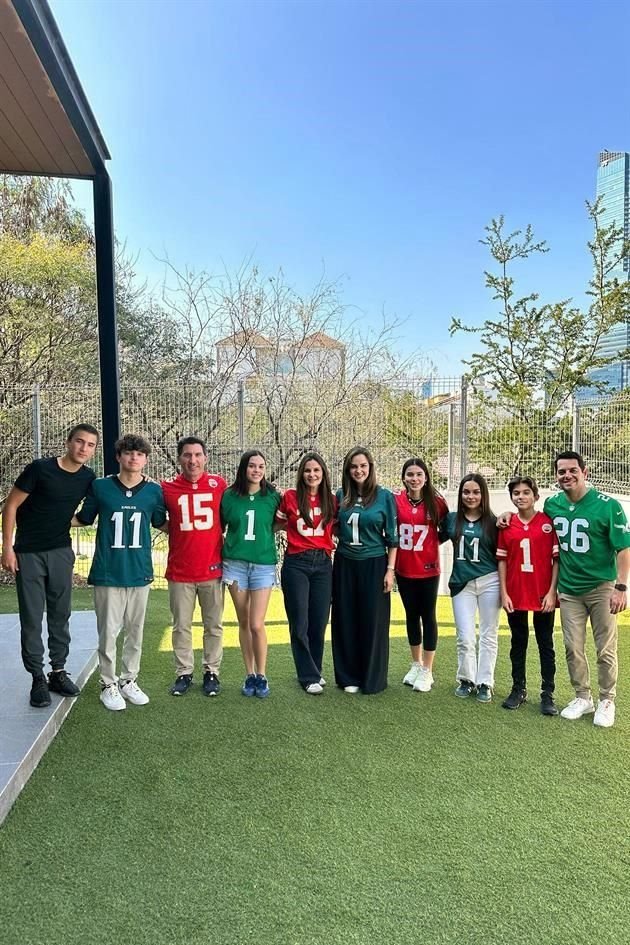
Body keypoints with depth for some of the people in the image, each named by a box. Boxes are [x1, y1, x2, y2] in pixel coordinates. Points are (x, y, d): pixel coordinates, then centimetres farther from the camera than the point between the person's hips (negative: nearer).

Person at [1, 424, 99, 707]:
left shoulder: (88, 478, -2)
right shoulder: (40, 469, -16)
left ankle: (58, 672, 22)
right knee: (31, 617, 1)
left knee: (60, 615, 9)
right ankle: (38, 679, 12)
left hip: (61, 553, 4)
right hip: (28, 554, -4)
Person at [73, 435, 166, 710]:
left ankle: (129, 680, 29)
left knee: (135, 631, 12)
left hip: (140, 572, 2)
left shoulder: (154, 491, 1)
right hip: (108, 573, -2)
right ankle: (108, 685, 21)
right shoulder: (100, 487, -2)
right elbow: (83, 519, 11)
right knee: (108, 631, 4)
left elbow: (161, 523, 16)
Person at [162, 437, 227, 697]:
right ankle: (184, 673, 25)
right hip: (180, 571, 0)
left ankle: (211, 672, 24)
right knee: (181, 626, 10)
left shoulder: (219, 484, -1)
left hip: (213, 569, 0)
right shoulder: (167, 488, -2)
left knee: (214, 626, 10)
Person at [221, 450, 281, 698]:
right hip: (235, 563, 1)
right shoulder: (229, 496, 1)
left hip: (263, 564, -1)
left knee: (257, 625, -5)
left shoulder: (273, 497, -1)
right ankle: (249, 675, 23)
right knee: (244, 623, 9)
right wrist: (219, 553, 2)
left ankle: (261, 676, 13)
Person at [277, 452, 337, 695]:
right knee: (299, 624, 1)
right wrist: (299, 532, 1)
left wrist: (326, 542, 2)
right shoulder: (290, 496, -3)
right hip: (296, 563, -3)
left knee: (319, 622, 9)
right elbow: (279, 523, 10)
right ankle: (309, 676, 14)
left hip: (323, 563, 3)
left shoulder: (331, 500, 6)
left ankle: (314, 670, 27)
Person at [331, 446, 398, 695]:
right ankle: (349, 677, 20)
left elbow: (392, 536, -2)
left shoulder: (384, 496, -3)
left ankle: (373, 678, 18)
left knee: (373, 622, 4)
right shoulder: (341, 495, 5)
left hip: (373, 565, -3)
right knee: (346, 621, 7)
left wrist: (390, 569, -6)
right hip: (345, 565, 3)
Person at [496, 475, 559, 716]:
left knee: (546, 645, 8)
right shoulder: (506, 525, 1)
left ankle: (548, 694, 18)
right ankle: (518, 690, 25)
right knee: (518, 643, 13)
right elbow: (502, 560, 3)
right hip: (515, 595, 2)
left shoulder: (549, 522, -5)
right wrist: (503, 593, -2)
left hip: (543, 595, -2)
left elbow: (557, 558, -4)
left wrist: (552, 592, -9)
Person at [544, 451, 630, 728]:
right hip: (568, 590, 4)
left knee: (606, 650, 5)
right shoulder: (552, 504, 0)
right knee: (573, 648, 9)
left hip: (602, 588, -4)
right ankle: (583, 698, 27)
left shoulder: (607, 505, -13)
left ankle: (606, 702, 23)